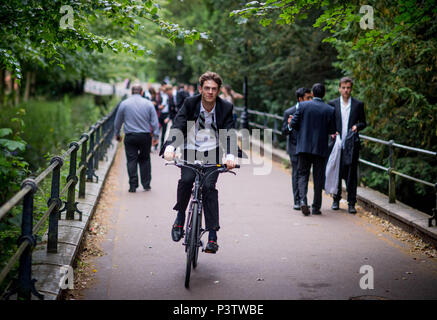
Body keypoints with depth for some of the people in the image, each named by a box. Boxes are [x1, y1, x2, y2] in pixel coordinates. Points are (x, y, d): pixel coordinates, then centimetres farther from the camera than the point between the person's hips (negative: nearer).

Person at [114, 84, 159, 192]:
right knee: (145, 160, 11)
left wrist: (117, 134, 23)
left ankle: (133, 186, -2)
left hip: (130, 137, -1)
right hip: (145, 137, 1)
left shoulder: (124, 104, 3)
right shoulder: (148, 104, 3)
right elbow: (154, 121, 2)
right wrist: (155, 136, 6)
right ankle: (146, 184, 14)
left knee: (131, 160, 1)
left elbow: (118, 122, 10)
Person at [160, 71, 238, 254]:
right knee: (186, 180, -24)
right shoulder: (190, 103, -8)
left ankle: (212, 235, -11)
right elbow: (178, 126, -18)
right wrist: (170, 146, -37)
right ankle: (180, 215, 3)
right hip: (190, 151, 0)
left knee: (208, 187, -15)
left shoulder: (225, 108, -7)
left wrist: (230, 155, -34)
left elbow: (229, 134, -15)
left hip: (212, 154, 0)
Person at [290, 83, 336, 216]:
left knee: (302, 175, 8)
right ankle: (316, 207, 11)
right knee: (318, 177, 8)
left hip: (304, 146, 0)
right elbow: (332, 130, -1)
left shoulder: (303, 105, -4)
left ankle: (303, 200, -14)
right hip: (320, 148, 0)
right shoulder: (329, 110, -4)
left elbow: (293, 124, -5)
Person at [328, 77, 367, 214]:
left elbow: (363, 122, 11)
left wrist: (357, 126, -10)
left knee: (352, 174, -1)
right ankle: (336, 200, 21)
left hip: (352, 145, -1)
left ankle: (351, 203, 4)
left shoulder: (358, 104, 6)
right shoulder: (332, 104, 7)